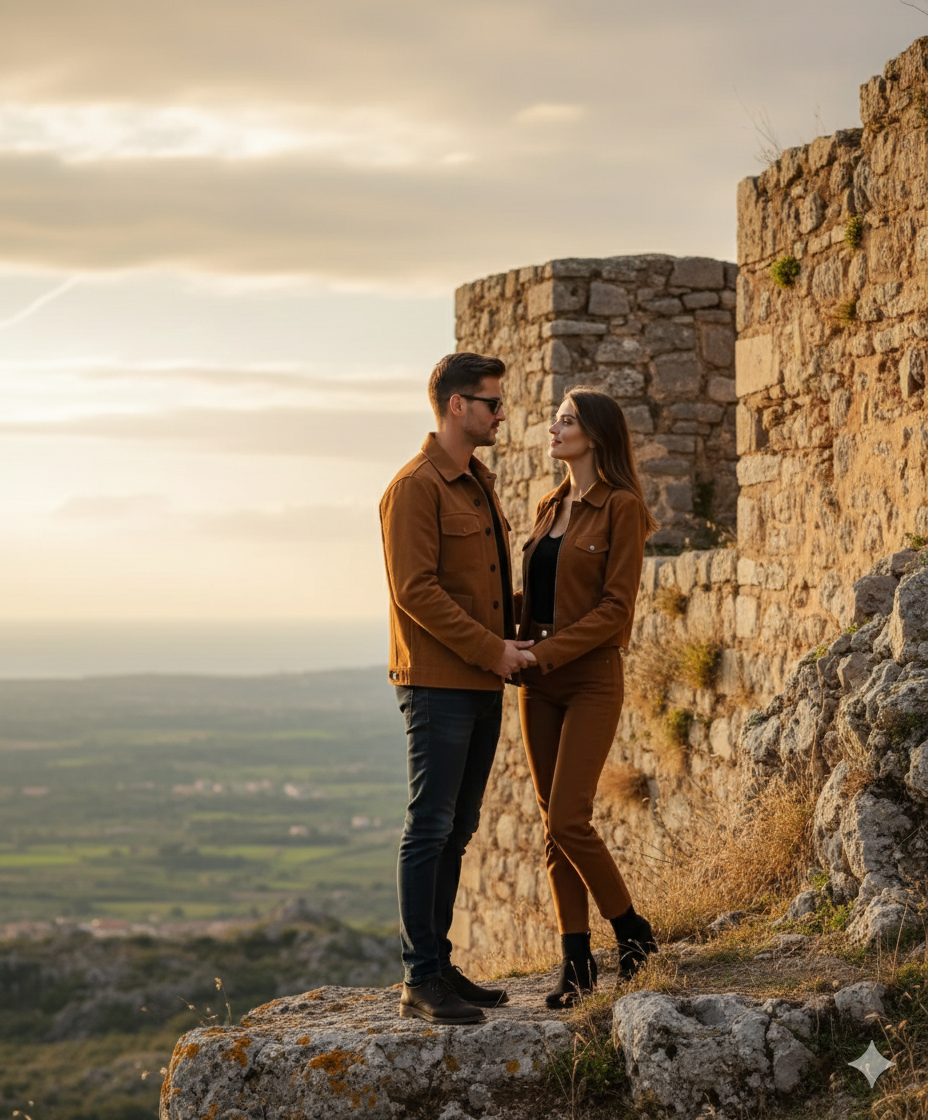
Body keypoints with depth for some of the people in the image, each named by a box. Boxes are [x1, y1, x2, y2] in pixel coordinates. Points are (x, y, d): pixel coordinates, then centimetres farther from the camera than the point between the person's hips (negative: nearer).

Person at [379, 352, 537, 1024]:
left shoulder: (480, 483, 18)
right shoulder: (416, 488, -10)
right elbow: (416, 591, -18)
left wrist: (510, 641, 8)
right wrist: (493, 650, -16)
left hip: (482, 684, 9)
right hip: (437, 683, -9)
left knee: (457, 831, 11)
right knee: (430, 829, -7)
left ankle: (441, 965, 17)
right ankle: (421, 982, -5)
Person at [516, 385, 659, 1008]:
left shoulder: (621, 508, -9)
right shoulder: (550, 508, 14)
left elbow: (616, 608, -14)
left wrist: (544, 652, -18)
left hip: (590, 677, -7)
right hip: (539, 680, 7)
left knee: (568, 819, -12)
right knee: (553, 823, 5)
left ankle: (633, 933, 8)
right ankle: (577, 962, 11)